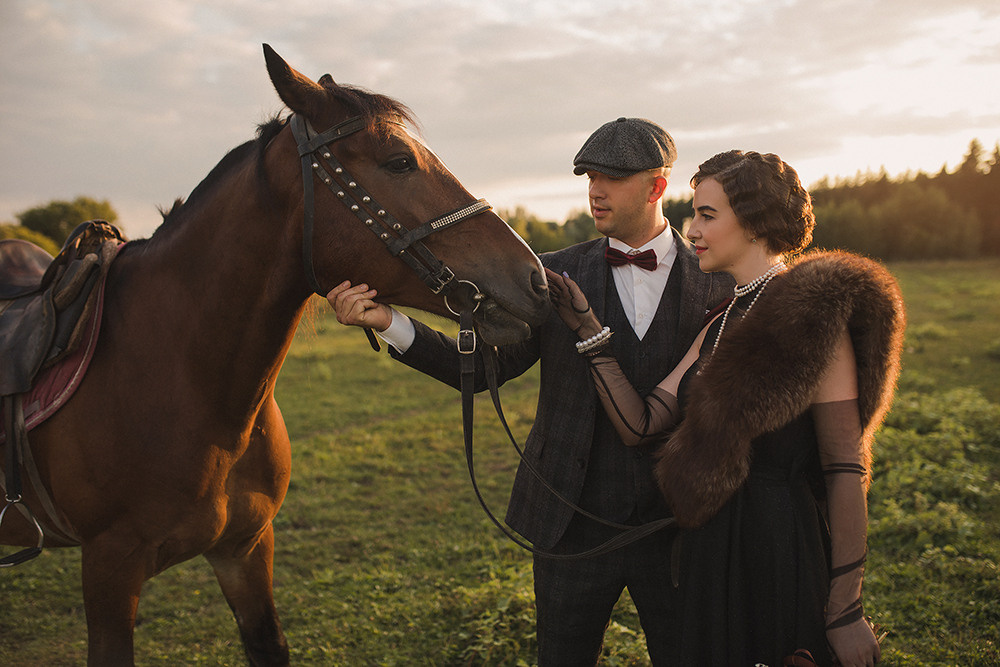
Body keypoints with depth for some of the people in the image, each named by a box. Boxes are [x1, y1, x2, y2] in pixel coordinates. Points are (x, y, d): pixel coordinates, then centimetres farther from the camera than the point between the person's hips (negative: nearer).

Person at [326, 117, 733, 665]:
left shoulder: (717, 285, -4)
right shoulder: (554, 275, -1)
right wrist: (389, 322, -20)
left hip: (677, 525, 0)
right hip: (573, 526, 1)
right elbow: (481, 366, -6)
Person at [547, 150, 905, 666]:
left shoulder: (811, 318, -14)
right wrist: (587, 328, -1)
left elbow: (845, 470, -17)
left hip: (786, 556, -8)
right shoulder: (723, 324, 11)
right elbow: (640, 424, 3)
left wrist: (846, 611, -18)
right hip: (713, 558, 8)